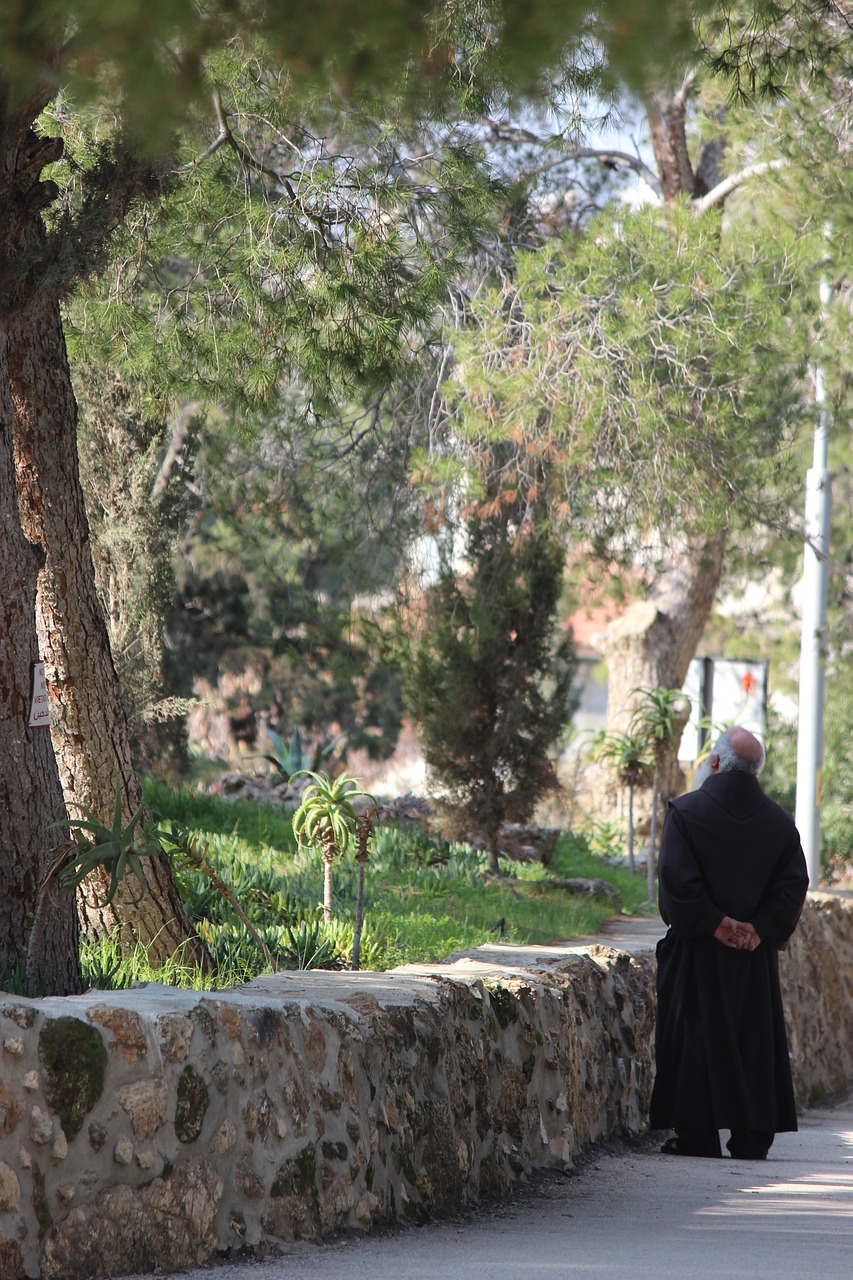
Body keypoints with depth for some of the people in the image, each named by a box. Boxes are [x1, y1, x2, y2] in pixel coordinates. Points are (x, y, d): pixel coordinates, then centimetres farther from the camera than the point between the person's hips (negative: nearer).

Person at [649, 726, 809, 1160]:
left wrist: (712, 924, -10)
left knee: (696, 1036, 2)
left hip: (697, 948, -3)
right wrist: (759, 928, -5)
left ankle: (697, 1134, -1)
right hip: (755, 956, 3)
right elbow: (794, 885, -2)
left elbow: (678, 879, -16)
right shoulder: (779, 823, 3)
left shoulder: (686, 812, -9)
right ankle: (752, 1136, 8)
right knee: (754, 1039, 9)